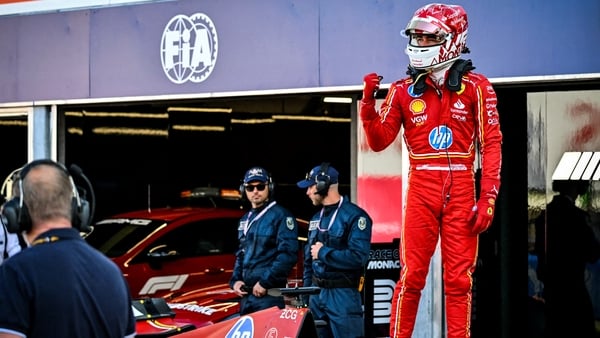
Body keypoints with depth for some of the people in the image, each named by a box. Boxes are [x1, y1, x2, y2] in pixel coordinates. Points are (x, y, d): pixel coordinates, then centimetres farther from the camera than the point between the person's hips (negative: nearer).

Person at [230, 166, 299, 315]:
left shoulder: (281, 216, -6)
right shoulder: (246, 219, 21)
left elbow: (288, 255, -15)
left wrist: (265, 282, -17)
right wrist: (235, 280, 11)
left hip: (269, 295, -8)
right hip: (246, 294, 9)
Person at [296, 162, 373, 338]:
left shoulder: (355, 216, -10)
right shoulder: (317, 218, 16)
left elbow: (358, 257, -22)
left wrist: (323, 253, -13)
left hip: (342, 295, -8)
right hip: (316, 293, 8)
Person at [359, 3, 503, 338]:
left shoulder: (476, 87, 3)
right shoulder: (404, 90, 9)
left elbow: (492, 145, 0)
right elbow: (379, 141, 10)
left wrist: (488, 198, -7)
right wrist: (369, 101, -5)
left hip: (462, 189, -1)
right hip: (421, 188, 1)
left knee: (460, 278, 1)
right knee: (412, 275, -2)